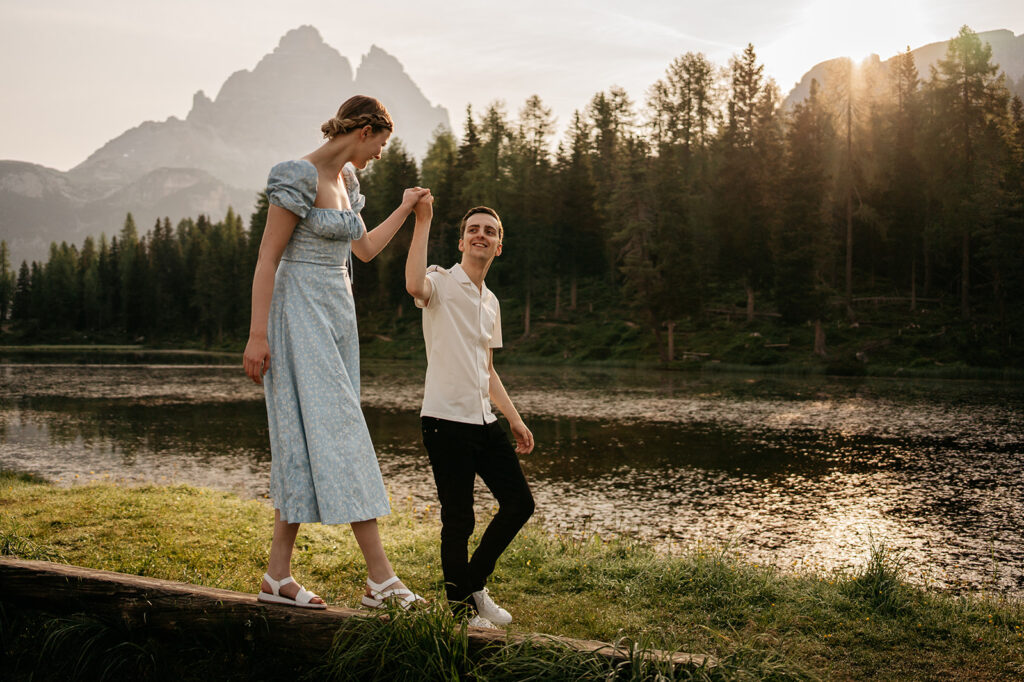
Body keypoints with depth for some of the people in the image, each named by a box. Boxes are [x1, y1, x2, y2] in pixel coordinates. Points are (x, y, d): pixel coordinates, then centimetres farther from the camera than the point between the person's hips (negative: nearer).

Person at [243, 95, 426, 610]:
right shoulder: (299, 177, -12)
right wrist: (258, 334, -18)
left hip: (336, 317, 9)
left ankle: (278, 577, 11)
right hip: (301, 316, -9)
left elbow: (365, 249, 27)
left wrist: (406, 209, 30)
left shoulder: (345, 179, 15)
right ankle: (380, 576, -11)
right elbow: (267, 256, -14)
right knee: (337, 434, -12)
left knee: (306, 441, 6)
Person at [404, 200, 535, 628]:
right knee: (459, 520, -2)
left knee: (519, 503, 9)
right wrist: (423, 221, -22)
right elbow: (414, 285, -30)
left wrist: (515, 420, 19)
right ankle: (461, 608, 17)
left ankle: (474, 584, 27)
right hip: (446, 419, -7)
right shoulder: (441, 283, -3)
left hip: (483, 421, 7)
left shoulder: (491, 302, 19)